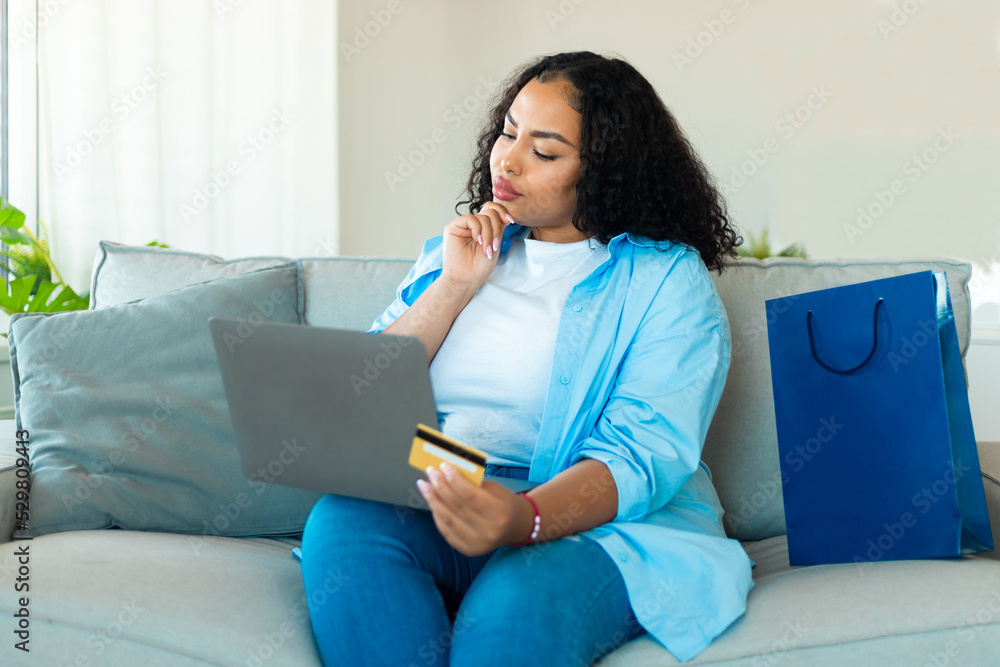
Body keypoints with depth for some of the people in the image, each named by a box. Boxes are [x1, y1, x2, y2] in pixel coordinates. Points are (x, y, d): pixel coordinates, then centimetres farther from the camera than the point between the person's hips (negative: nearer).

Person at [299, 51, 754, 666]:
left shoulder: (668, 280, 3)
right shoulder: (455, 252, 19)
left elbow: (642, 458, -11)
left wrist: (524, 518, -31)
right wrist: (455, 286, 1)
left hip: (596, 527, -4)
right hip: (433, 516, 5)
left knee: (519, 601, -38)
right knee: (342, 523, -29)